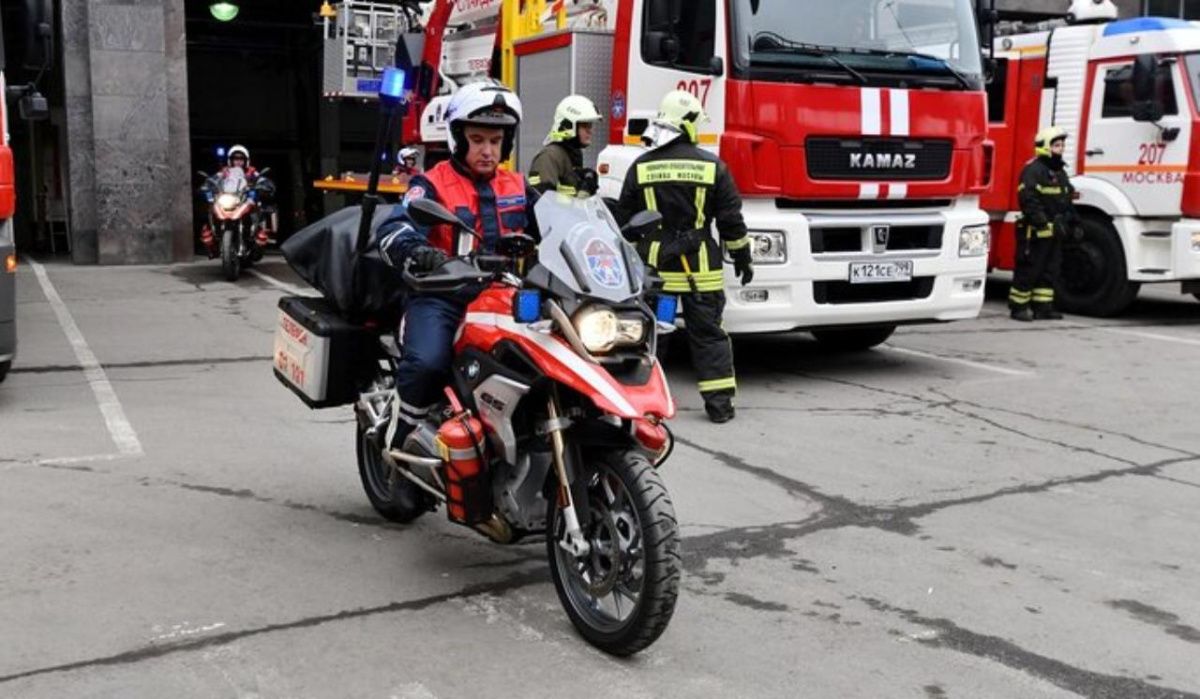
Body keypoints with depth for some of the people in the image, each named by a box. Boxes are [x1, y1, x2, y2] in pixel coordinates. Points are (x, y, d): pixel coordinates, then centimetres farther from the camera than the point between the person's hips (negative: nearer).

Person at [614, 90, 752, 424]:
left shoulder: (641, 167, 3)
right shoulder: (711, 165, -2)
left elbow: (623, 220, 8)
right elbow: (731, 219, 1)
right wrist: (742, 257, 12)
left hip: (653, 265, 1)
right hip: (700, 266, -1)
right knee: (708, 334, 4)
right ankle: (719, 402, 5)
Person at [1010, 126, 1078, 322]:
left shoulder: (1060, 172, 18)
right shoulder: (1033, 171, -13)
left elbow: (1067, 201, 24)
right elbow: (1028, 200, -21)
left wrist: (1074, 223, 16)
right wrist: (1043, 223, -25)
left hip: (1054, 232, 9)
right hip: (1035, 232, -9)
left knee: (1050, 270, 10)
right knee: (1029, 270, -3)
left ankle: (1043, 306, 17)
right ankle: (1018, 307, 5)